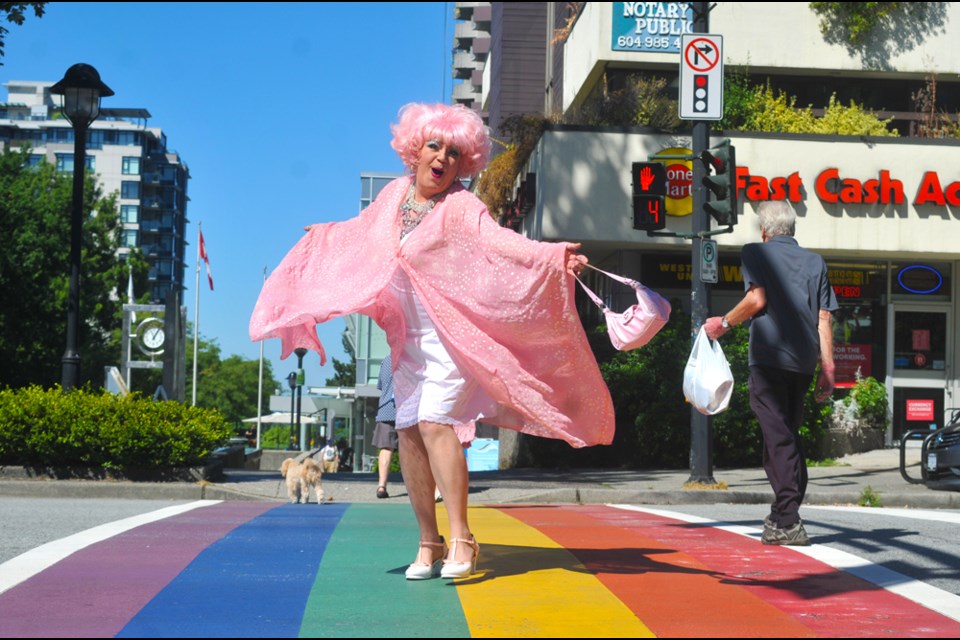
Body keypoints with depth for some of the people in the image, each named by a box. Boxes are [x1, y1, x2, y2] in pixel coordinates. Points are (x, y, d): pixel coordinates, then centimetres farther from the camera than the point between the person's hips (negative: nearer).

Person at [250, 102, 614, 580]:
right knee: (408, 430, 2)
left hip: (452, 331, -6)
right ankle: (429, 544, 11)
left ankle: (461, 539, -16)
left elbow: (498, 240, -31)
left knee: (435, 423, -19)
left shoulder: (460, 206, -13)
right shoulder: (396, 194, 6)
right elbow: (366, 230, 28)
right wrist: (325, 234, 46)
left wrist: (551, 254, -49)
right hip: (409, 336, 7)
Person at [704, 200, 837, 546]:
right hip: (803, 360, 5)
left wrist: (724, 323, 7)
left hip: (769, 355, -5)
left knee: (778, 436, -7)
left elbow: (757, 298, -9)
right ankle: (783, 515, 18)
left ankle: (787, 521, -13)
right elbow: (824, 319, 11)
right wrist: (827, 369, 9)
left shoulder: (756, 252, 6)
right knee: (789, 433, 15)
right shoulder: (815, 261, 18)